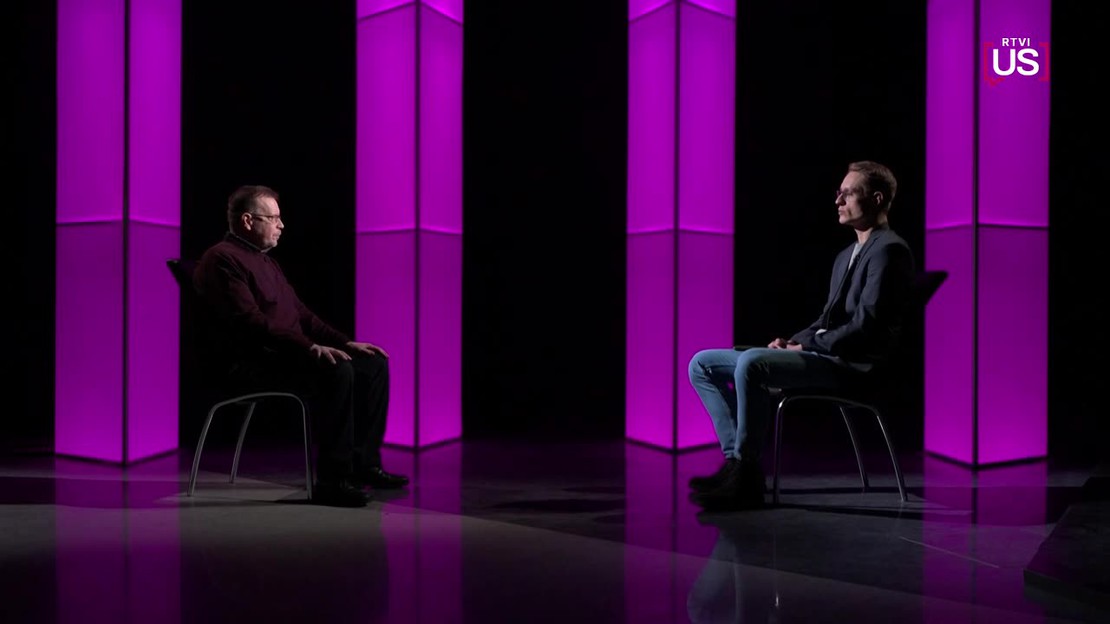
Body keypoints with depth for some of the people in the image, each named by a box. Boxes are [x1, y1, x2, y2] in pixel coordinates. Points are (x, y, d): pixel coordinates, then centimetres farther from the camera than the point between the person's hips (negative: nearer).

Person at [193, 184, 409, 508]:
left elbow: (300, 313, 23)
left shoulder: (265, 261, 22)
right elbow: (250, 321, -22)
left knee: (373, 365, 2)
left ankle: (364, 463, 4)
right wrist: (309, 347, -28)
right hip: (251, 364, -10)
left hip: (284, 354, 10)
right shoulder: (222, 259, -10)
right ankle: (332, 479, -27)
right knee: (336, 371, -33)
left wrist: (345, 342, 10)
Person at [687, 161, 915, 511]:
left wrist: (805, 346, -11)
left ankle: (745, 473, -24)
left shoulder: (888, 250, -7)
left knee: (751, 362, -34)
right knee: (702, 364, 1)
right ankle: (737, 460, -8)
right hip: (823, 357, 10)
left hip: (852, 365, -10)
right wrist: (792, 342, 5)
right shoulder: (846, 256, 23)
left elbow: (865, 327, -17)